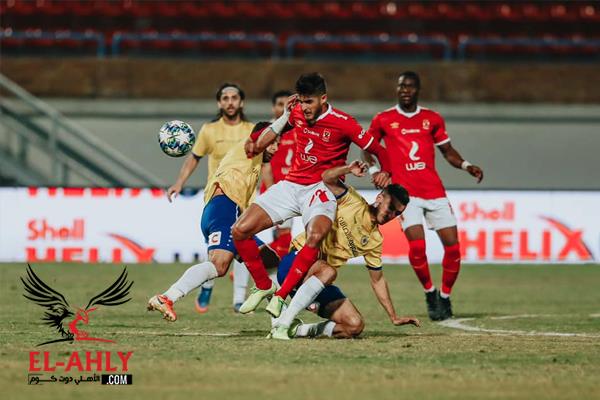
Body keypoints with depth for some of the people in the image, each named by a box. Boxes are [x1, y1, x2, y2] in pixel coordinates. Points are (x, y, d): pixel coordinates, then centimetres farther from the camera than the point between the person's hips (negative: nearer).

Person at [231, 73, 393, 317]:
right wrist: (256, 142, 17)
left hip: (320, 189, -5)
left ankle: (281, 295, -27)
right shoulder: (296, 113, 3)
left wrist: (385, 171, -22)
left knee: (316, 235, -37)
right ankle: (264, 286, 11)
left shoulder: (343, 123, -11)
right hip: (290, 185, 5)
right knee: (240, 230, -9)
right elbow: (276, 129, 28)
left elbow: (377, 150, -4)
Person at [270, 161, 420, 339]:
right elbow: (327, 178, -18)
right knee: (328, 271, -40)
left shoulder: (375, 241, 10)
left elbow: (377, 280, 18)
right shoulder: (352, 200, -4)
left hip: (322, 284, 6)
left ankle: (297, 329, -2)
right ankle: (282, 323, -35)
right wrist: (348, 169, -37)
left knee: (355, 326, -13)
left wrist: (394, 318, 14)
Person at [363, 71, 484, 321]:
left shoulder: (433, 119, 11)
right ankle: (429, 292, 4)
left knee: (452, 244, -4)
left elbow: (448, 151, 19)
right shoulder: (383, 120, 6)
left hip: (434, 190, 3)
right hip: (405, 191, -3)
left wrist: (466, 166, 1)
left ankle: (445, 296, 16)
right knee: (417, 245, -20)